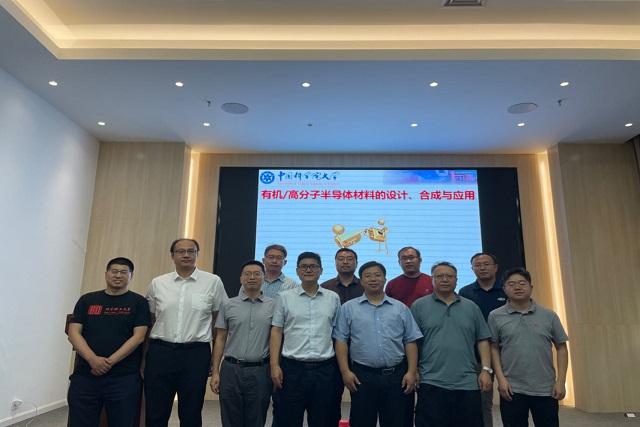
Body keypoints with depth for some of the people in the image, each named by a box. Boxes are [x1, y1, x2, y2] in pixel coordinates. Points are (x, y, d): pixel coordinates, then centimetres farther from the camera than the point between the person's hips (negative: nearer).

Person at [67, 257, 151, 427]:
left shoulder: (138, 302, 4)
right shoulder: (87, 300, 11)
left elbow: (138, 336, -4)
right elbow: (74, 333, 3)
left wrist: (110, 361, -14)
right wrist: (92, 359, -13)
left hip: (124, 378, -2)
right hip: (85, 375, 2)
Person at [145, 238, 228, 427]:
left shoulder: (213, 282, 0)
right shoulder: (157, 283, 6)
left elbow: (218, 320, 6)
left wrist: (216, 355, 7)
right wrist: (144, 355, 10)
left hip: (196, 354, -1)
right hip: (160, 352, 2)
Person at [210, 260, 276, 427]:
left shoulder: (273, 305, 1)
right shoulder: (228, 305, 4)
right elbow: (220, 339, 6)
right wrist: (215, 372, 2)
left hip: (261, 371, -1)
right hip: (231, 370, 1)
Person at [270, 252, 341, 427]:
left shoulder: (333, 298, 5)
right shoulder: (285, 297, 3)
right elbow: (276, 331, 3)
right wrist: (274, 365, -5)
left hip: (325, 369, 1)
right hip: (292, 368, -1)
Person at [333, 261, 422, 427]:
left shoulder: (401, 308, 7)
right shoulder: (348, 308, 2)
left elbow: (410, 341, 6)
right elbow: (341, 341, -1)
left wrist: (412, 371, -1)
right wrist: (345, 371, -8)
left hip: (395, 376, 2)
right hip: (361, 375, -1)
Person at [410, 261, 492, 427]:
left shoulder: (471, 307, 10)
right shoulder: (419, 306, 1)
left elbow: (482, 340, 10)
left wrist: (486, 369, 1)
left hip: (468, 383, 3)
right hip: (431, 383, -2)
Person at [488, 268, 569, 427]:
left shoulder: (549, 315, 2)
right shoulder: (496, 316, -2)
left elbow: (561, 348, 5)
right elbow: (494, 349, 1)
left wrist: (561, 381, -1)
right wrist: (501, 379, -7)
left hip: (545, 389, 1)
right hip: (512, 390, -1)